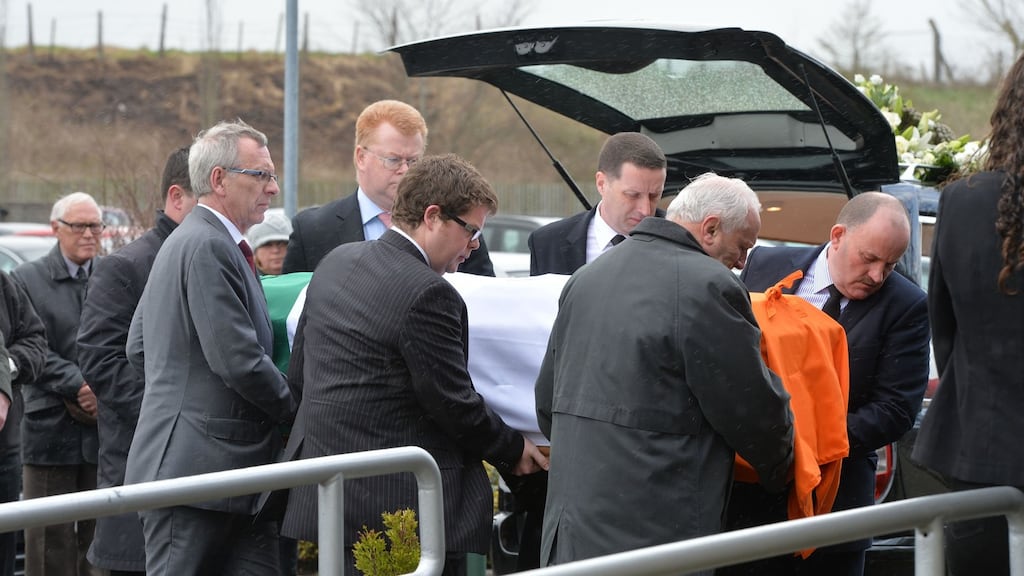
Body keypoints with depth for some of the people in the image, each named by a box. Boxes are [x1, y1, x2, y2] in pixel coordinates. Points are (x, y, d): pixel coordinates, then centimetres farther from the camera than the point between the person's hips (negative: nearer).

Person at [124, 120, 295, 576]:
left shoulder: (183, 242, 19)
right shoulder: (208, 247, -15)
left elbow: (138, 349, 24)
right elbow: (239, 360, -20)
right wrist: (293, 407, -5)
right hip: (194, 467, -10)